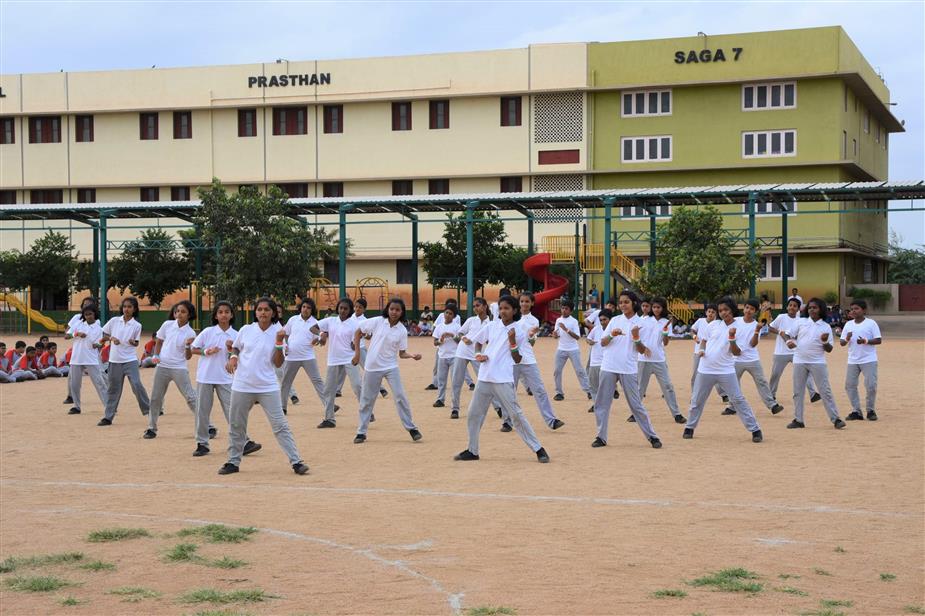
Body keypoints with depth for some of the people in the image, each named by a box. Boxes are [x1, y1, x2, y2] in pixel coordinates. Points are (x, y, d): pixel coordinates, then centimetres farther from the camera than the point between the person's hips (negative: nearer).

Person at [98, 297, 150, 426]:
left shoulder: (137, 325, -1)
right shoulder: (114, 321, 2)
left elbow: (136, 343, 6)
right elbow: (104, 335, 9)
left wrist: (133, 342, -16)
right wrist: (111, 339, -10)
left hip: (130, 360, -2)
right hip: (115, 360, 2)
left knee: (137, 385, -13)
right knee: (113, 388, 7)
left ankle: (148, 409, 2)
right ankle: (108, 417, 14)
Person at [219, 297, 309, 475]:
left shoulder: (278, 333, -2)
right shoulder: (246, 330, 1)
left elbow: (278, 363, -5)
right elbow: (235, 347, 18)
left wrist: (279, 342, -17)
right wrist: (233, 357, -3)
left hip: (268, 387, -2)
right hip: (242, 386, 2)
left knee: (280, 425, -6)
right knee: (236, 426, 11)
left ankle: (296, 462, -4)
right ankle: (233, 462, 25)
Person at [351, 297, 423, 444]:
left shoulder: (402, 331, -4)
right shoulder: (377, 322, -8)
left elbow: (402, 353, -1)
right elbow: (358, 332, 3)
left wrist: (413, 356, -20)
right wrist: (357, 352, -1)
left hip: (391, 367, 0)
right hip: (372, 367, 0)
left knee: (400, 397, -6)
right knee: (367, 400, 7)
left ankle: (411, 428, 7)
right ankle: (361, 432, 20)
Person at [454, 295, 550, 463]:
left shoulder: (519, 332, -2)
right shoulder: (492, 326, 8)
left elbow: (517, 359, -2)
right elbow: (478, 340, 22)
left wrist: (512, 342, -15)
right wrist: (478, 354, 3)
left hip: (503, 380, -5)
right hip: (484, 378, 5)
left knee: (516, 414, -8)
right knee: (474, 413, 8)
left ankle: (538, 449, -1)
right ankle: (472, 450, 22)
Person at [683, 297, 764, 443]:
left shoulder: (739, 328, -5)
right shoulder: (714, 324, 3)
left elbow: (737, 353, -10)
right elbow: (704, 339, 16)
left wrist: (732, 338, -24)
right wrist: (701, 349, -4)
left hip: (726, 371, -3)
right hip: (706, 369, 3)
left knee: (738, 399, -6)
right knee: (697, 400, 10)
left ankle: (755, 429, -1)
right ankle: (690, 428, 26)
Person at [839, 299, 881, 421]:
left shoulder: (871, 323, -3)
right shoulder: (848, 325, 9)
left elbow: (879, 340, -6)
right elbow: (841, 342, 8)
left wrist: (865, 341, -21)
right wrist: (846, 339, -14)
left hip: (869, 360, -4)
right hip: (852, 361, 4)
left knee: (871, 385, -6)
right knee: (850, 385, 2)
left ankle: (870, 410, 11)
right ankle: (856, 411, 11)